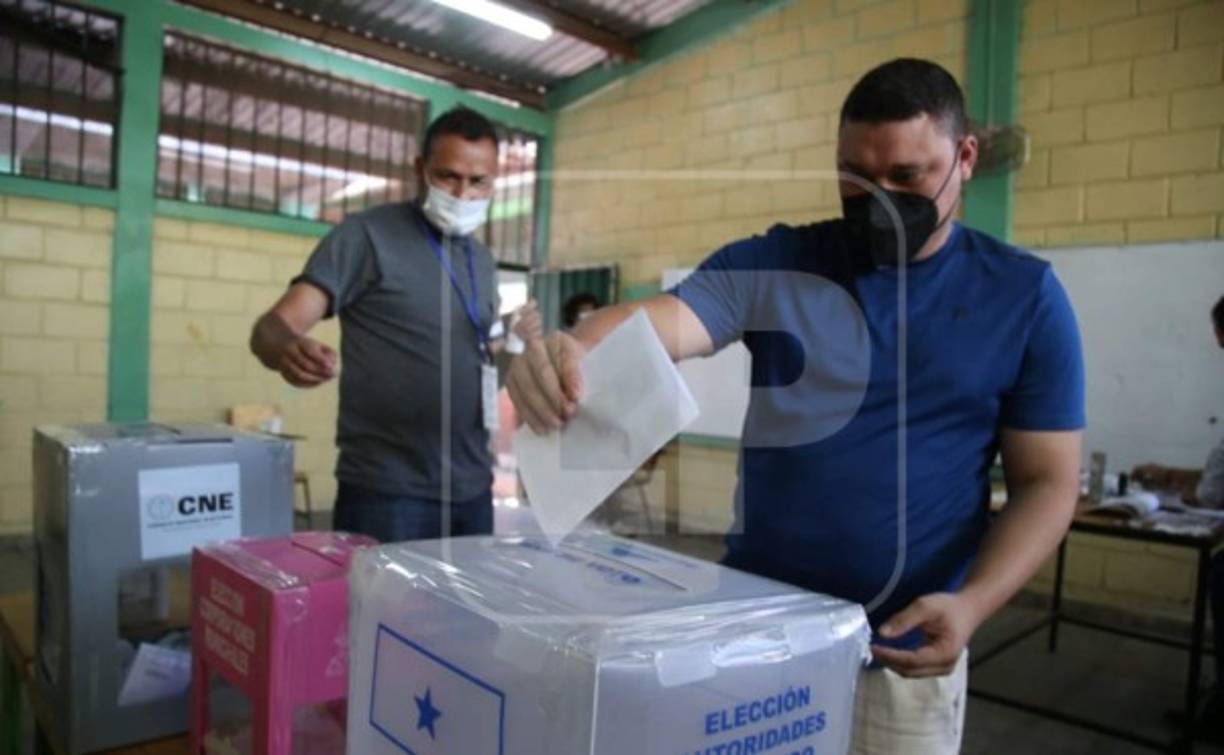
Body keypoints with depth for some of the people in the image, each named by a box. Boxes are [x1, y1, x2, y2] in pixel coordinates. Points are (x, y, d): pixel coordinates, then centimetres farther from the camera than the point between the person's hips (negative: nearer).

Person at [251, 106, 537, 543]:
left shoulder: (483, 262, 13)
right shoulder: (366, 236, -6)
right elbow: (274, 326, -13)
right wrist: (287, 350, -36)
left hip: (472, 490, 6)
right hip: (385, 490, -6)